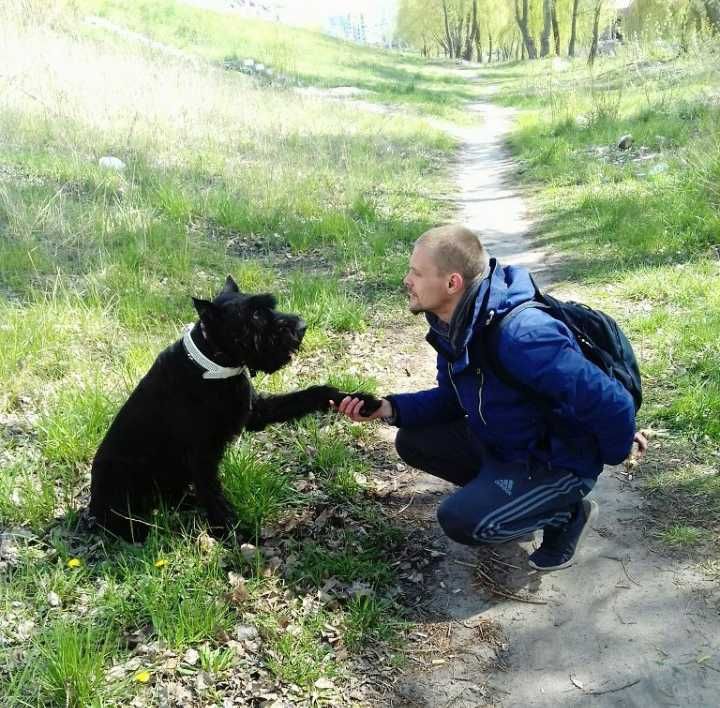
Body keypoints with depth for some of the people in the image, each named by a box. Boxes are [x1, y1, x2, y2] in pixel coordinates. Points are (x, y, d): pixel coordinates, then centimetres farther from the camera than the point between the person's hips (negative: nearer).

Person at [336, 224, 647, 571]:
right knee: (412, 440, 3)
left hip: (557, 461, -8)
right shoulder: (454, 325, -6)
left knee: (462, 520, -23)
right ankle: (500, 491, 14)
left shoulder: (519, 335, -36)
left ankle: (567, 512, 2)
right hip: (500, 444, 8)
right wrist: (390, 408, -11)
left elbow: (609, 401, -33)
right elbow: (451, 398, 7)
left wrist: (615, 453, -12)